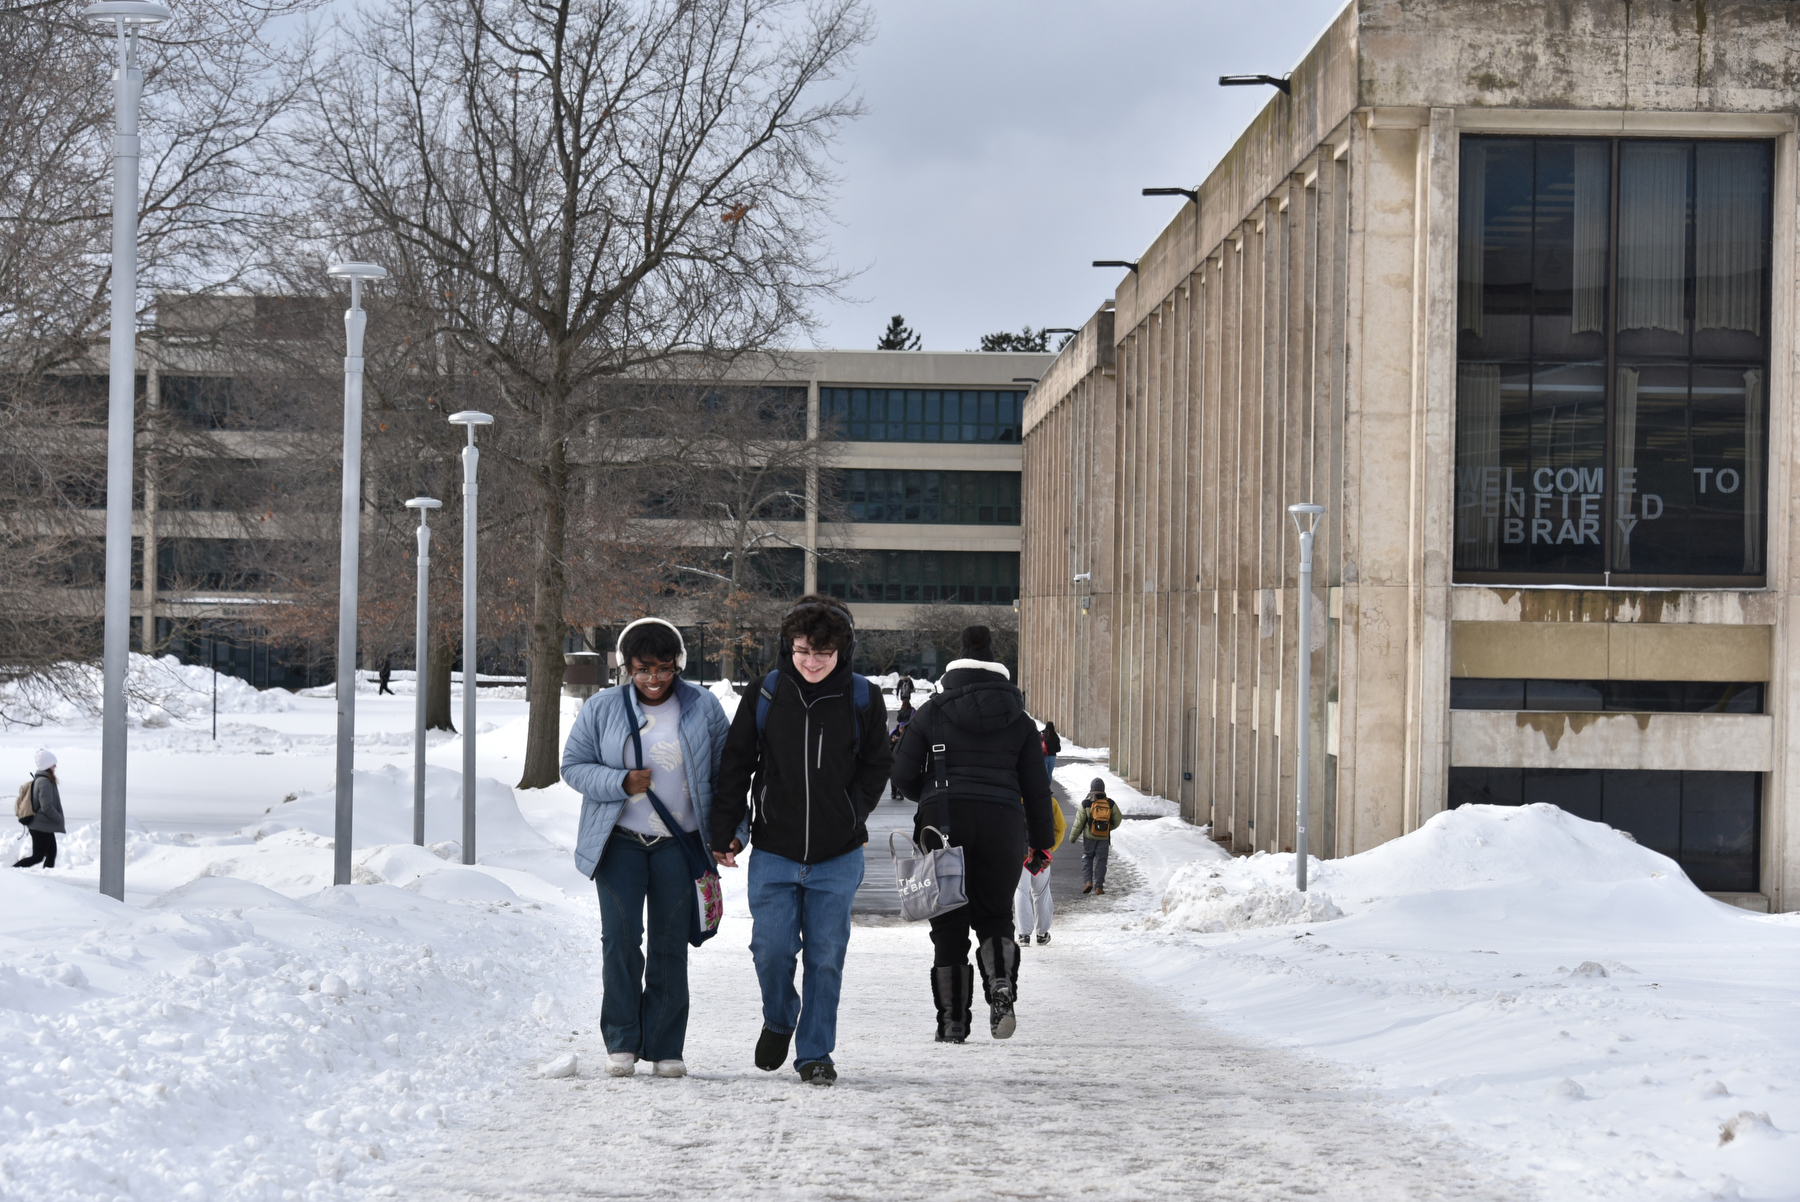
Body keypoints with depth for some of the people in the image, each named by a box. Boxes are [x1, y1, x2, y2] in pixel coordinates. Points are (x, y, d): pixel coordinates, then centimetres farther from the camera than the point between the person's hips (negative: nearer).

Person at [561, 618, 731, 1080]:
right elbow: (572, 765, 3)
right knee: (621, 936, -11)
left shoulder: (702, 708, 4)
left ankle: (665, 1047, 8)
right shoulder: (601, 709, 3)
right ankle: (622, 1042, -2)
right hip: (620, 842, 0)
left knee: (670, 943, 2)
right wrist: (621, 782, -13)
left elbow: (726, 772, 9)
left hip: (679, 843, 1)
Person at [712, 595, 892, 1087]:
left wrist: (850, 817, 3)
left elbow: (877, 765, 12)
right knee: (772, 950, -5)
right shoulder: (766, 695, -1)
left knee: (825, 958, 2)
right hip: (774, 853, 0)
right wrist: (725, 831, 3)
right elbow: (736, 765, 7)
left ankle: (815, 1052, 16)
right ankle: (779, 1020, 25)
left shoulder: (862, 699, -1)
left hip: (837, 858, 0)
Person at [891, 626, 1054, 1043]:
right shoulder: (1020, 722, 10)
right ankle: (1002, 987, -13)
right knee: (994, 916, 15)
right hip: (1003, 826, 1)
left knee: (949, 925, 8)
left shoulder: (932, 713, 6)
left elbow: (903, 774, 2)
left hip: (943, 824, -1)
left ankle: (952, 1021, 7)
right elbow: (1037, 787, 8)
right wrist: (1042, 842, 15)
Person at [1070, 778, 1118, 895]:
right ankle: (1099, 886, 2)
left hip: (1089, 837, -1)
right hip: (1104, 838, 1)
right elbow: (1117, 820, 5)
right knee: (1101, 860, 6)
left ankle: (1088, 881, -3)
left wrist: (1072, 836, 5)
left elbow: (1079, 822, -5)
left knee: (1087, 858, 13)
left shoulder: (1086, 803, -8)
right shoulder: (1110, 804, -2)